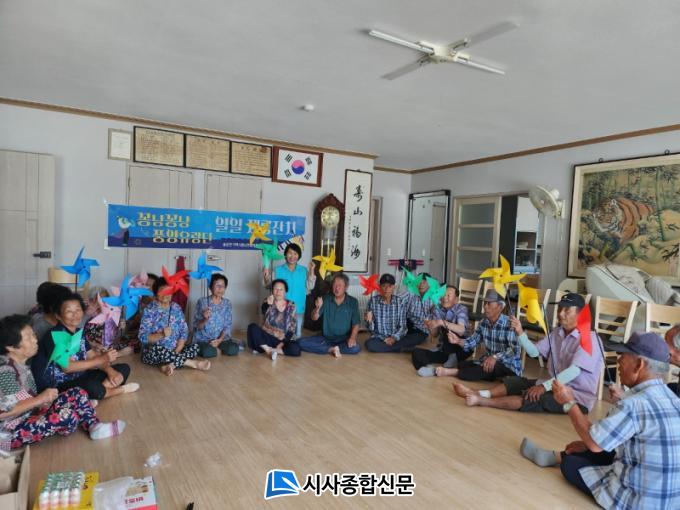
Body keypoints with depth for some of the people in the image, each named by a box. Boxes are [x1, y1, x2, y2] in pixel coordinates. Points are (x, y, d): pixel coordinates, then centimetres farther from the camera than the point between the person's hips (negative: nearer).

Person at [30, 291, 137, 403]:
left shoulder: (78, 332, 9)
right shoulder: (55, 335, -16)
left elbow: (92, 356, 7)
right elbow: (67, 366, -24)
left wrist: (110, 371, -12)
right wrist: (102, 359, -23)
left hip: (79, 379, 9)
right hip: (57, 387, -8)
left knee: (124, 368, 2)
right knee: (93, 388, -38)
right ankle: (120, 389, -5)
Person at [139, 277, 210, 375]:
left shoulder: (176, 308, 4)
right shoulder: (149, 310, -9)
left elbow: (184, 332, 0)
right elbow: (143, 337, -15)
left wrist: (176, 353, -14)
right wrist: (162, 335, -32)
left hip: (174, 351, 4)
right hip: (153, 354, -4)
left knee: (195, 347, -15)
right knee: (156, 349, -36)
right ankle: (193, 363, -24)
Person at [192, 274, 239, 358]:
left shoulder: (227, 303, 3)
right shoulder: (202, 302, -6)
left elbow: (228, 326, 1)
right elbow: (197, 326, -6)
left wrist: (220, 340, -15)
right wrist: (205, 319, -28)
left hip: (221, 338, 3)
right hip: (203, 339, -3)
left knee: (233, 350, -26)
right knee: (208, 352, -34)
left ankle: (218, 347, 3)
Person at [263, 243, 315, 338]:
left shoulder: (304, 270, 2)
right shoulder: (278, 270, -2)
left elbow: (310, 287, -4)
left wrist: (311, 271, -13)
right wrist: (266, 278, -21)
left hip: (298, 309, 1)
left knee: (297, 335, 13)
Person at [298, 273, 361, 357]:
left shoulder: (353, 302, -3)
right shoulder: (326, 299, 1)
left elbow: (355, 324, -4)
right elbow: (314, 318, -4)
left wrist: (352, 338, -24)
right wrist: (318, 308, -25)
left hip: (343, 340, -1)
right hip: (325, 337, 2)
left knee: (355, 348, -34)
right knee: (302, 342, -21)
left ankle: (324, 347, -16)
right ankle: (332, 349, -18)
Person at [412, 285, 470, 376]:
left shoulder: (461, 309, -13)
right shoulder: (437, 309, 1)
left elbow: (461, 330, -32)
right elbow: (435, 335, 4)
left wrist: (442, 322, -41)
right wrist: (431, 327, -19)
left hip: (461, 349, -5)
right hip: (443, 349, 5)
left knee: (447, 330, -31)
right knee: (416, 353, -16)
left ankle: (453, 358, -14)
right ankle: (428, 367, -44)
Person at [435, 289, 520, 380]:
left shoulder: (509, 324, -21)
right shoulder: (483, 322, 0)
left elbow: (515, 350, -31)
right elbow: (473, 341, 2)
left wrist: (496, 357, -45)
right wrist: (458, 341, -18)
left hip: (509, 366, -6)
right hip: (489, 361, 7)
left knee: (489, 368, -36)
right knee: (462, 365, -11)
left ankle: (451, 372, -27)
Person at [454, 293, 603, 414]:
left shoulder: (589, 338, -17)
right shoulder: (556, 333, 8)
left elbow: (574, 370, -27)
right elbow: (534, 352, 6)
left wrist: (545, 386, -33)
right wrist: (520, 333, -10)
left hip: (578, 396, -8)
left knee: (533, 398, -26)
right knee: (515, 382, -5)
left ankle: (481, 400, -32)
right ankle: (480, 394, -20)